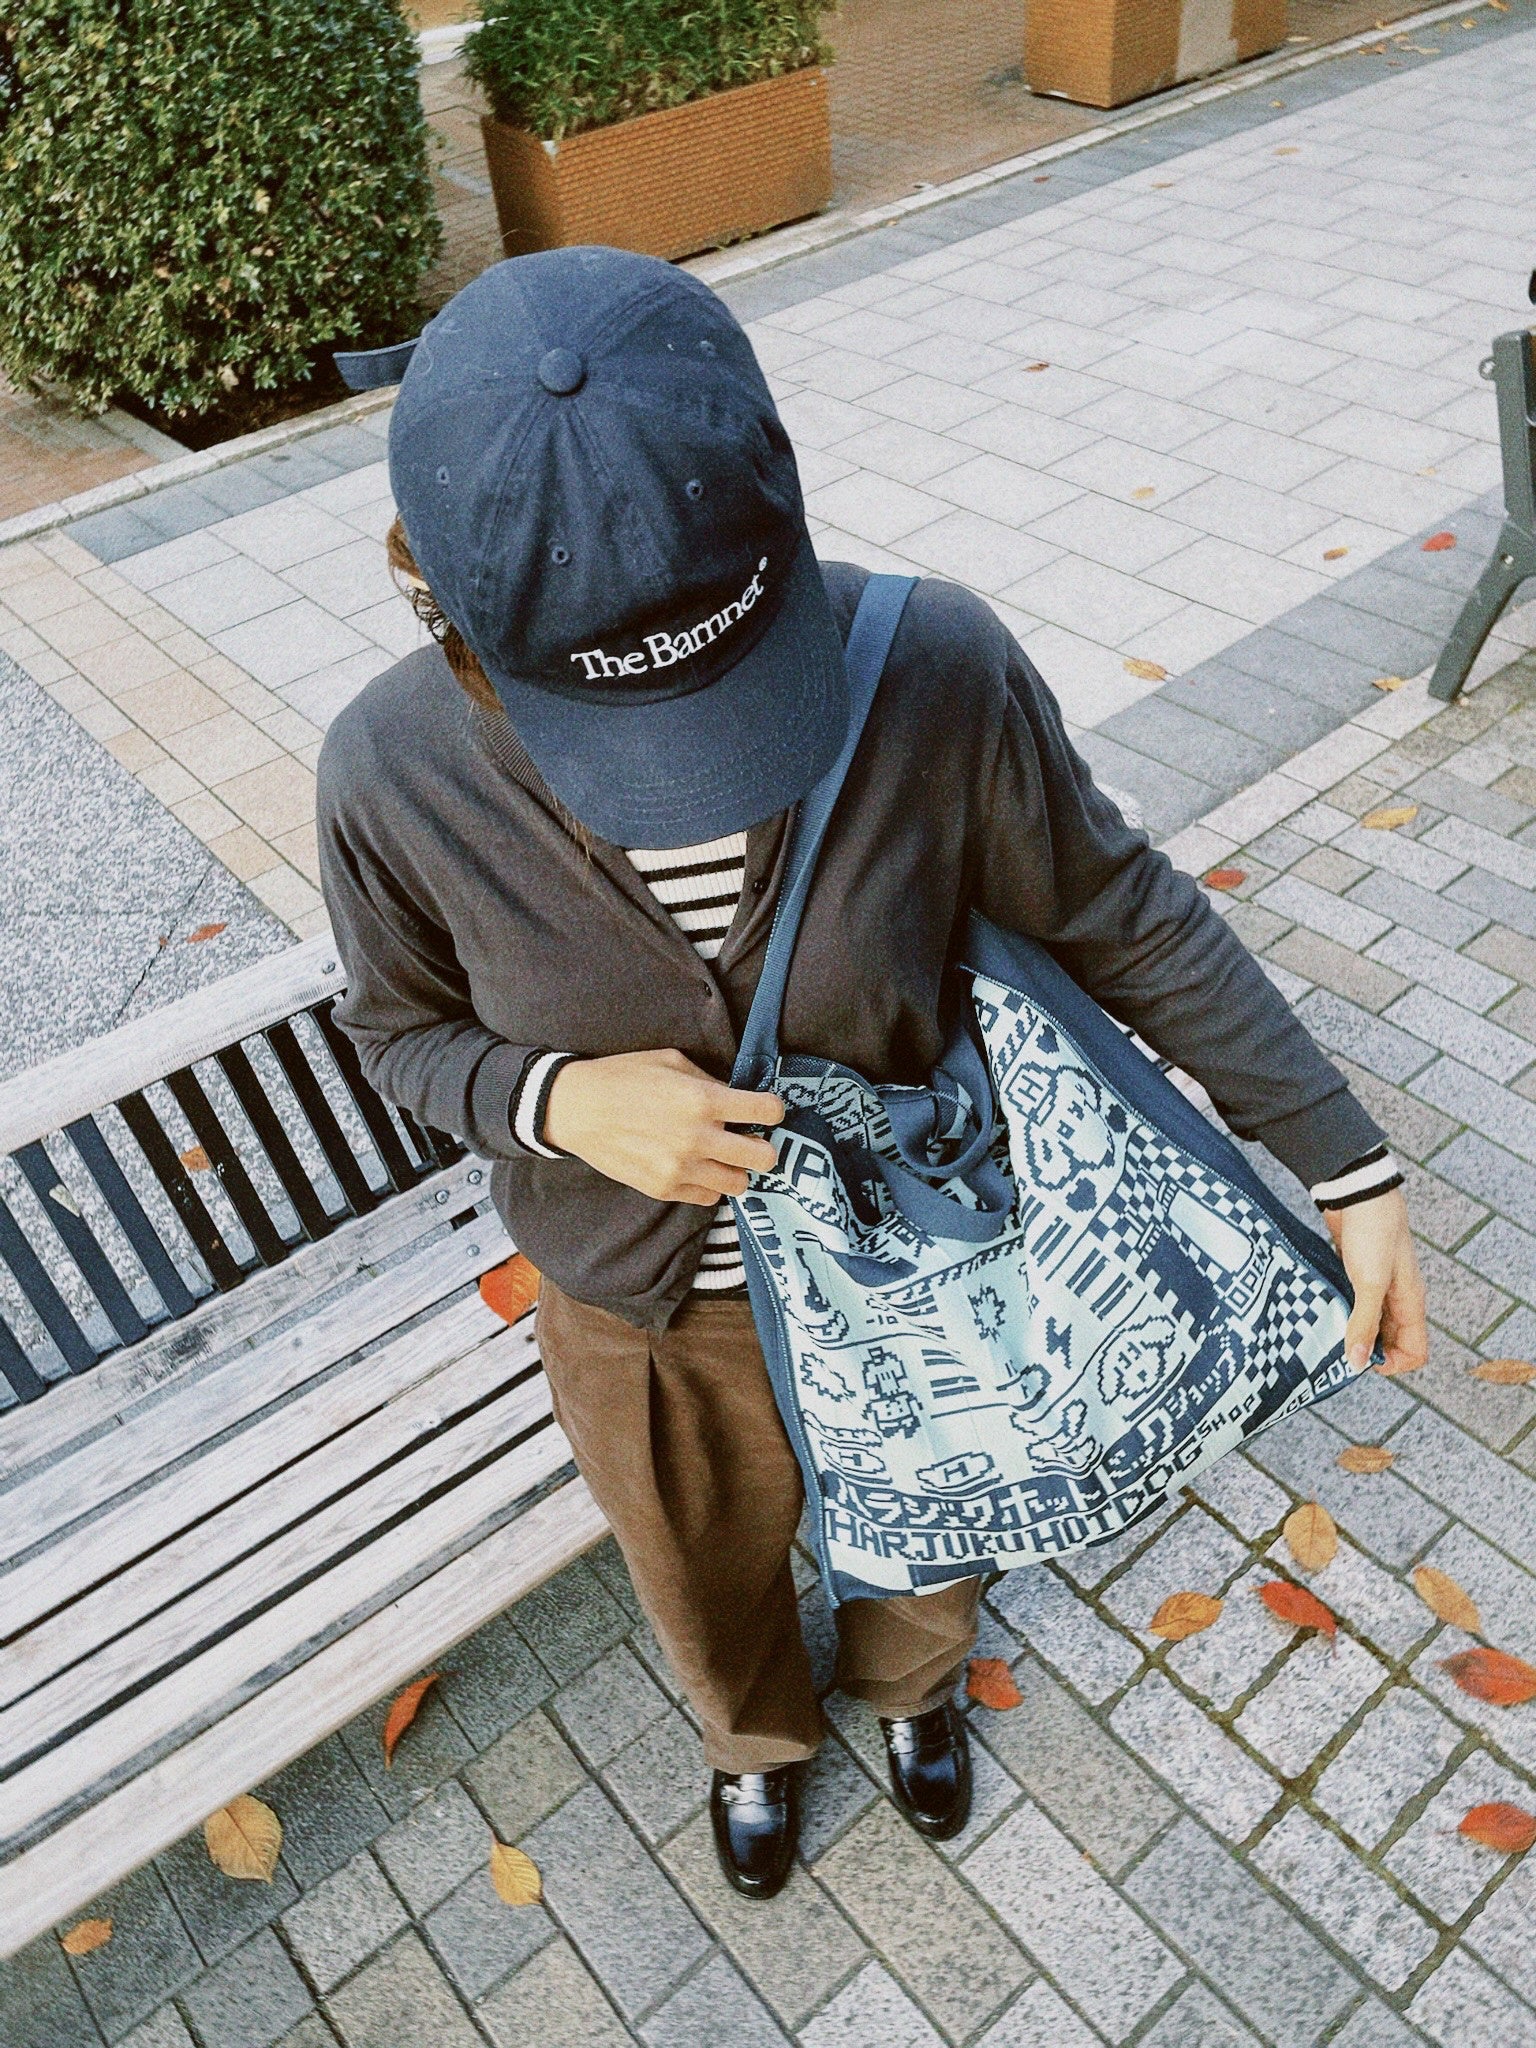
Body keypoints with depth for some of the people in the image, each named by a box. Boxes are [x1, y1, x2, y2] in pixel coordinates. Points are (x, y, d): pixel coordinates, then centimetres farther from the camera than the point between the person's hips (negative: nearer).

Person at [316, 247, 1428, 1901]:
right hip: (640, 1318, 1)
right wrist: (560, 1101, -30)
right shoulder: (396, 774, -27)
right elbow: (402, 1028, -8)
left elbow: (1122, 917, -15)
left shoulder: (936, 668, -31)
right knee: (710, 1580, 32)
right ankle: (756, 1734, 71)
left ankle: (909, 1682, 73)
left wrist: (1348, 1164, -12)